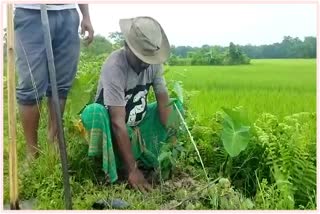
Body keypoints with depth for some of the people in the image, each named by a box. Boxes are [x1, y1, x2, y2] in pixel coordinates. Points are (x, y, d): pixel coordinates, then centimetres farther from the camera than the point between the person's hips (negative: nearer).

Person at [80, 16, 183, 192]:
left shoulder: (153, 62, -13)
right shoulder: (114, 67, -32)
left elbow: (164, 102, -11)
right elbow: (118, 123, -35)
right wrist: (132, 169, -35)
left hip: (139, 123, 6)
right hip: (114, 127, -6)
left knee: (176, 105, -5)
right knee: (93, 112, -36)